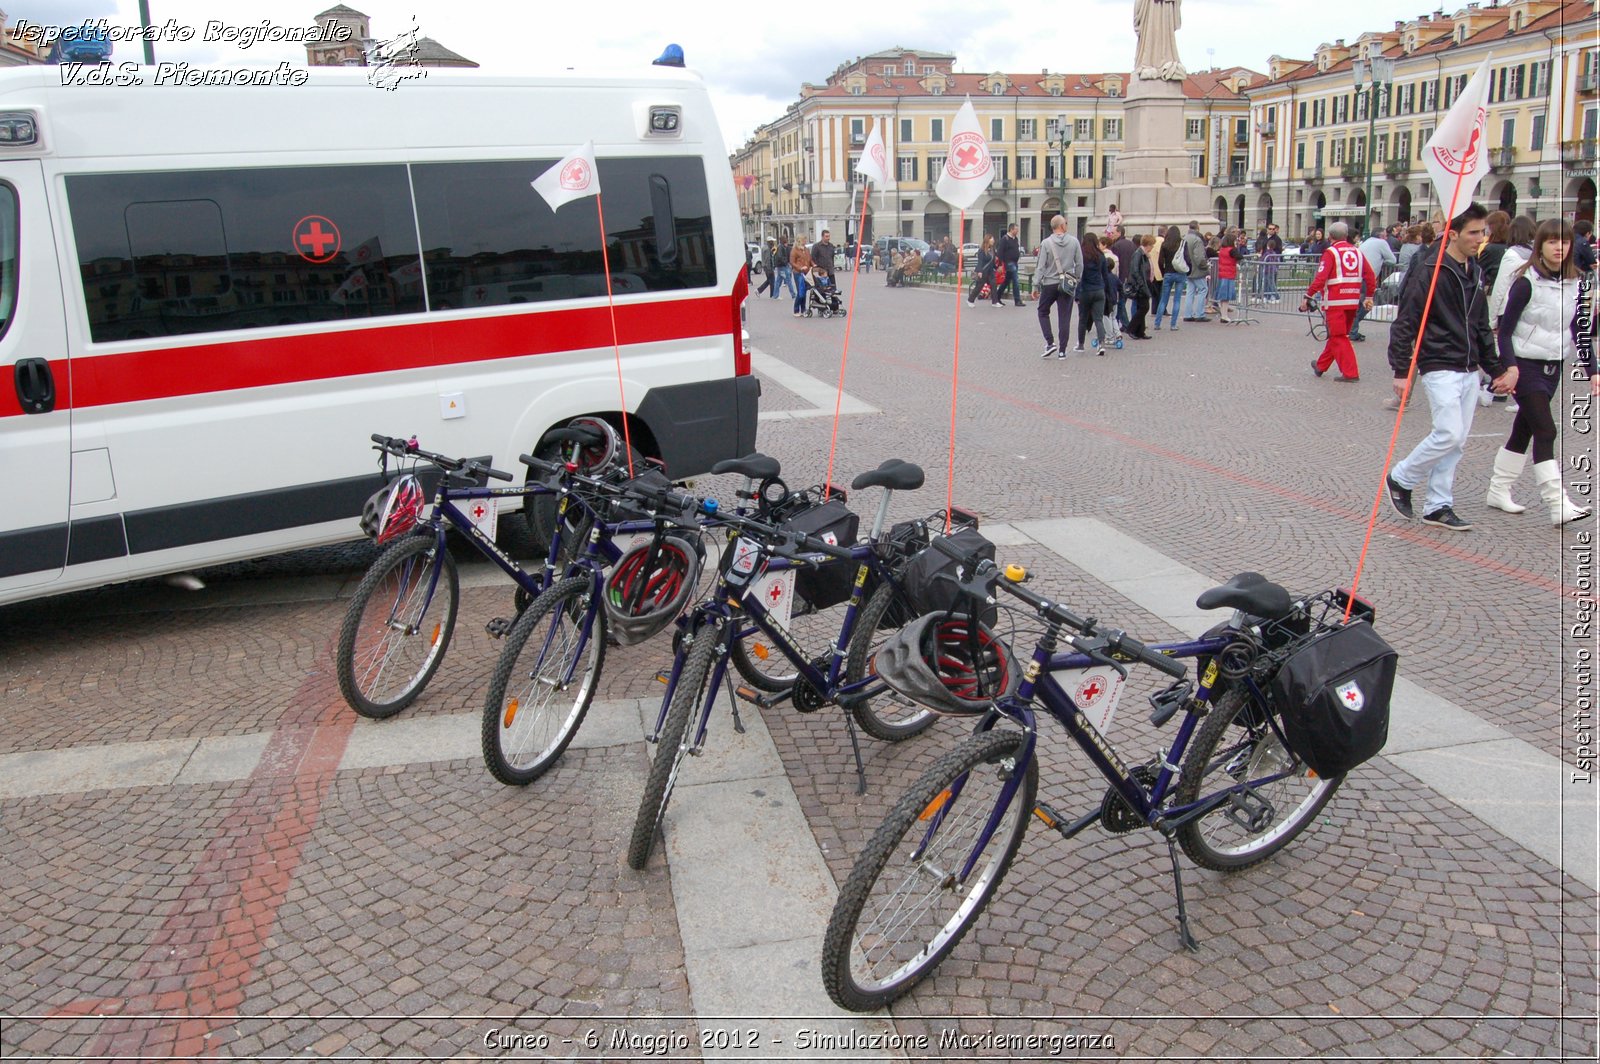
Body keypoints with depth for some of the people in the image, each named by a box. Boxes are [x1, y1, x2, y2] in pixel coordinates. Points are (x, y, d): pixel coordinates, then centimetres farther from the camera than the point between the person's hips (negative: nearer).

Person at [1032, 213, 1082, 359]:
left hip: (1049, 284, -1)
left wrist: (1036, 286, -5)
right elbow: (1080, 265, 1)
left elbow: (1040, 266, -9)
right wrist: (1077, 280, 15)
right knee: (1064, 317, 6)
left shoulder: (1046, 243, -8)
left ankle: (1050, 342, 2)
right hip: (1067, 284, 2)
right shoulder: (1074, 242, -2)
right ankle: (1062, 350, 7)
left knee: (1043, 312, 16)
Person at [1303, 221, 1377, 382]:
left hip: (1336, 301, -7)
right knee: (1337, 335, 18)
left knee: (1339, 337, -3)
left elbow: (1320, 277, -15)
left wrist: (1307, 296, -13)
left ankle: (1350, 373, -9)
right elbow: (1370, 276, 11)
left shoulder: (1331, 252, -6)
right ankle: (1321, 365, 32)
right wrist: (1369, 296, 20)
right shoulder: (1357, 252, 12)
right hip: (1353, 301, 7)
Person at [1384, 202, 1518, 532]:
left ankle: (1437, 506, 14)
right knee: (1449, 434, -15)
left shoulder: (1475, 273, 14)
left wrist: (1497, 368, 19)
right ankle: (1400, 480, 6)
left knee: (1457, 443, 7)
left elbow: (1482, 328, 21)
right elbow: (1405, 323, -13)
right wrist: (1401, 371, -15)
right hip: (1439, 368, -8)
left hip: (1469, 371, 8)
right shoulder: (1429, 272, -11)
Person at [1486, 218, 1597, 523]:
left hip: (1552, 368, 7)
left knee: (1523, 430, 13)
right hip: (1525, 365, -7)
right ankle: (1558, 505, -14)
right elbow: (1505, 330, -13)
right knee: (1545, 431, -12)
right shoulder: (1527, 283, -12)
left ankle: (1499, 491, 24)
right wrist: (1509, 366, -24)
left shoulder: (1574, 286, 6)